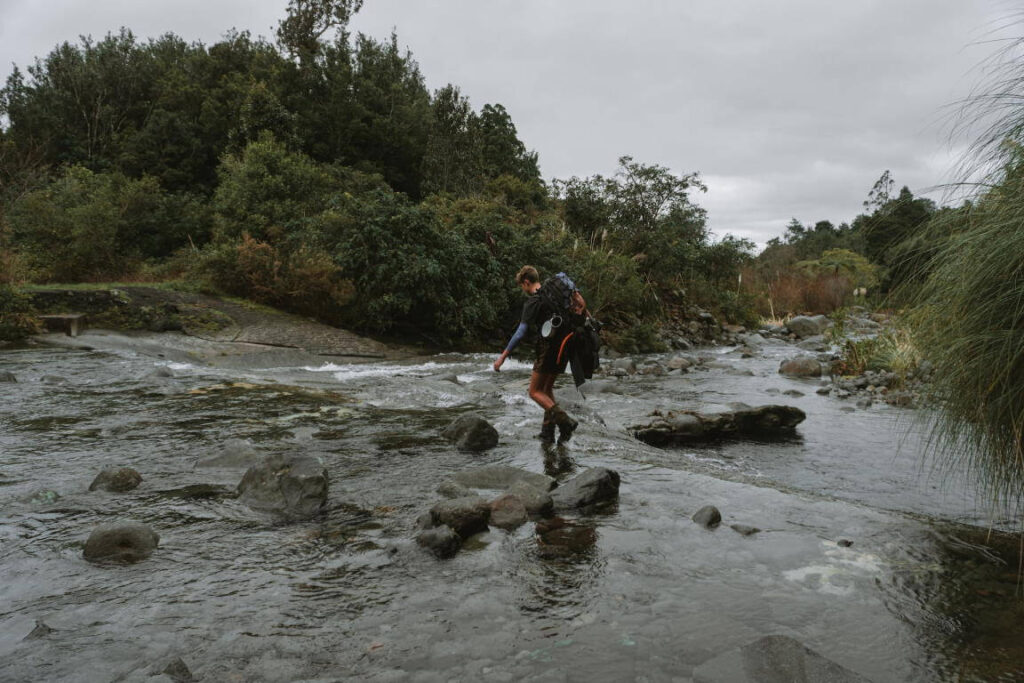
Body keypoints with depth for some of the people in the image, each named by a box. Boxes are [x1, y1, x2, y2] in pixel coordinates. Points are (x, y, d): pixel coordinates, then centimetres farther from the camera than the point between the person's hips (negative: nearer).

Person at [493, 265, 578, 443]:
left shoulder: (533, 302, -11)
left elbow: (521, 333, -18)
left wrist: (503, 356, -16)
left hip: (548, 348, -8)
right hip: (565, 348, 8)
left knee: (535, 392, 0)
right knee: (547, 388, 19)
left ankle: (564, 421, -16)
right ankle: (548, 431, 17)